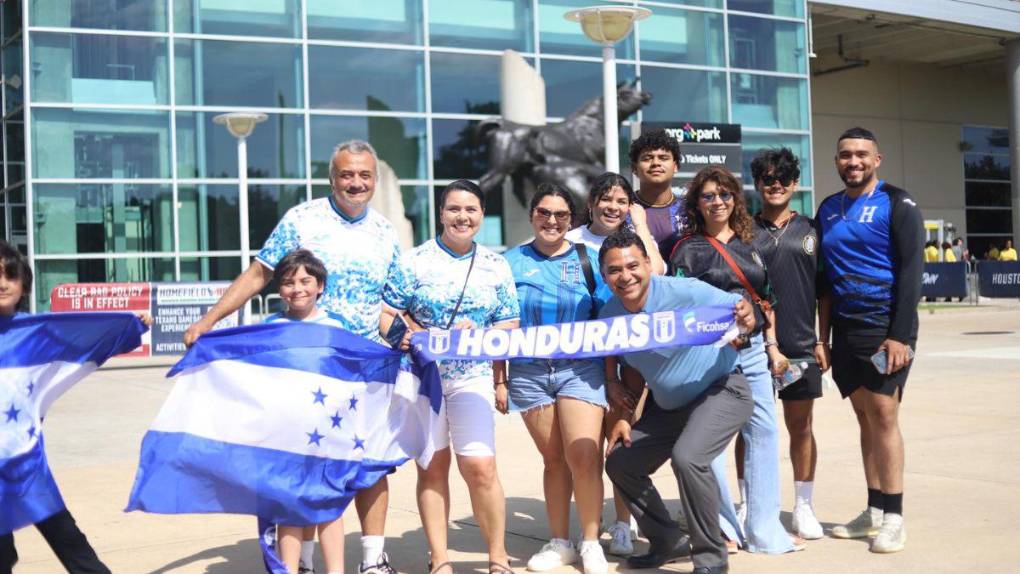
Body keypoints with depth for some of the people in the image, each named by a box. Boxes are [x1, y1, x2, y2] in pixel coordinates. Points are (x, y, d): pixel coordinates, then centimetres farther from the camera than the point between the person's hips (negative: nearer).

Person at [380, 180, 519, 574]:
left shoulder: (496, 267, 8)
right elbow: (386, 315, -3)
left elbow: (508, 328, 9)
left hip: (473, 376, 1)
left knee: (480, 465, -9)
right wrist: (417, 337, -19)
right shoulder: (415, 261, -1)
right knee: (432, 467, 4)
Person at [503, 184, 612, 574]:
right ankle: (559, 542, 19)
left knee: (583, 455, -12)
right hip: (529, 371, 1)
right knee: (554, 459, 6)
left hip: (581, 368, -1)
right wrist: (498, 380, 5)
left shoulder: (588, 261, 5)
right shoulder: (512, 262, 7)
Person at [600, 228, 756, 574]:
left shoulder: (682, 292, -26)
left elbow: (739, 308, -20)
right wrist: (624, 416, -1)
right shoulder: (609, 316, -7)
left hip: (721, 390, -7)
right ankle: (669, 541, 26)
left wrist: (745, 316, -43)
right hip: (668, 404, 7)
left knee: (687, 457, -30)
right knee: (620, 463, 7)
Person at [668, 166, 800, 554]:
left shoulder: (749, 244, 14)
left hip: (752, 350, 5)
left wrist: (772, 345, 11)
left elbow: (765, 298, 17)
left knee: (764, 430, 3)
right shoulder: (688, 249, -1)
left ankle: (763, 528, 11)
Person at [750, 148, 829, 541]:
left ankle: (803, 508, 18)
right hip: (754, 344, -1)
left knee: (801, 425, 7)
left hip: (801, 343, 1)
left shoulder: (809, 230, 9)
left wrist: (822, 339, 4)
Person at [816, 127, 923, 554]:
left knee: (883, 415, -8)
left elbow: (911, 271, -9)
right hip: (845, 330, 5)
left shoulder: (896, 204, -4)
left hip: (885, 327, -5)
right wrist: (823, 335, 10)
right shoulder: (829, 209, 12)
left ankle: (893, 517, -1)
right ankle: (874, 511, 14)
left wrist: (900, 335, -16)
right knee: (865, 418, 8)